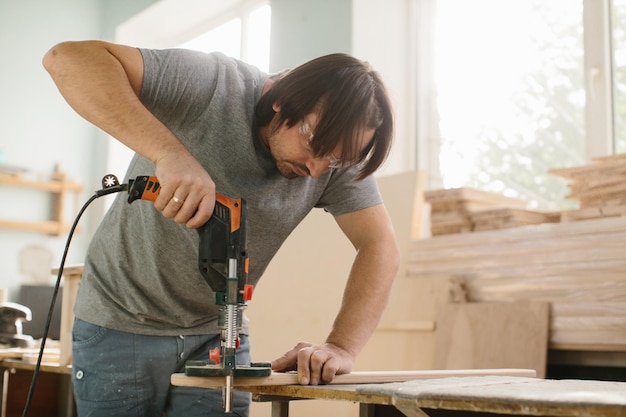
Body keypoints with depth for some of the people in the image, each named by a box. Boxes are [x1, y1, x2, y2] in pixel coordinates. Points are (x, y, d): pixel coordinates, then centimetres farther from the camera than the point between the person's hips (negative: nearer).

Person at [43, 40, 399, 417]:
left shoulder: (338, 153, -10)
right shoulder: (212, 85, -23)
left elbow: (380, 248, -13)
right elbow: (67, 57, -30)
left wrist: (342, 348, -28)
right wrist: (169, 151, -42)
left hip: (217, 332, 3)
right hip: (122, 323, -2)